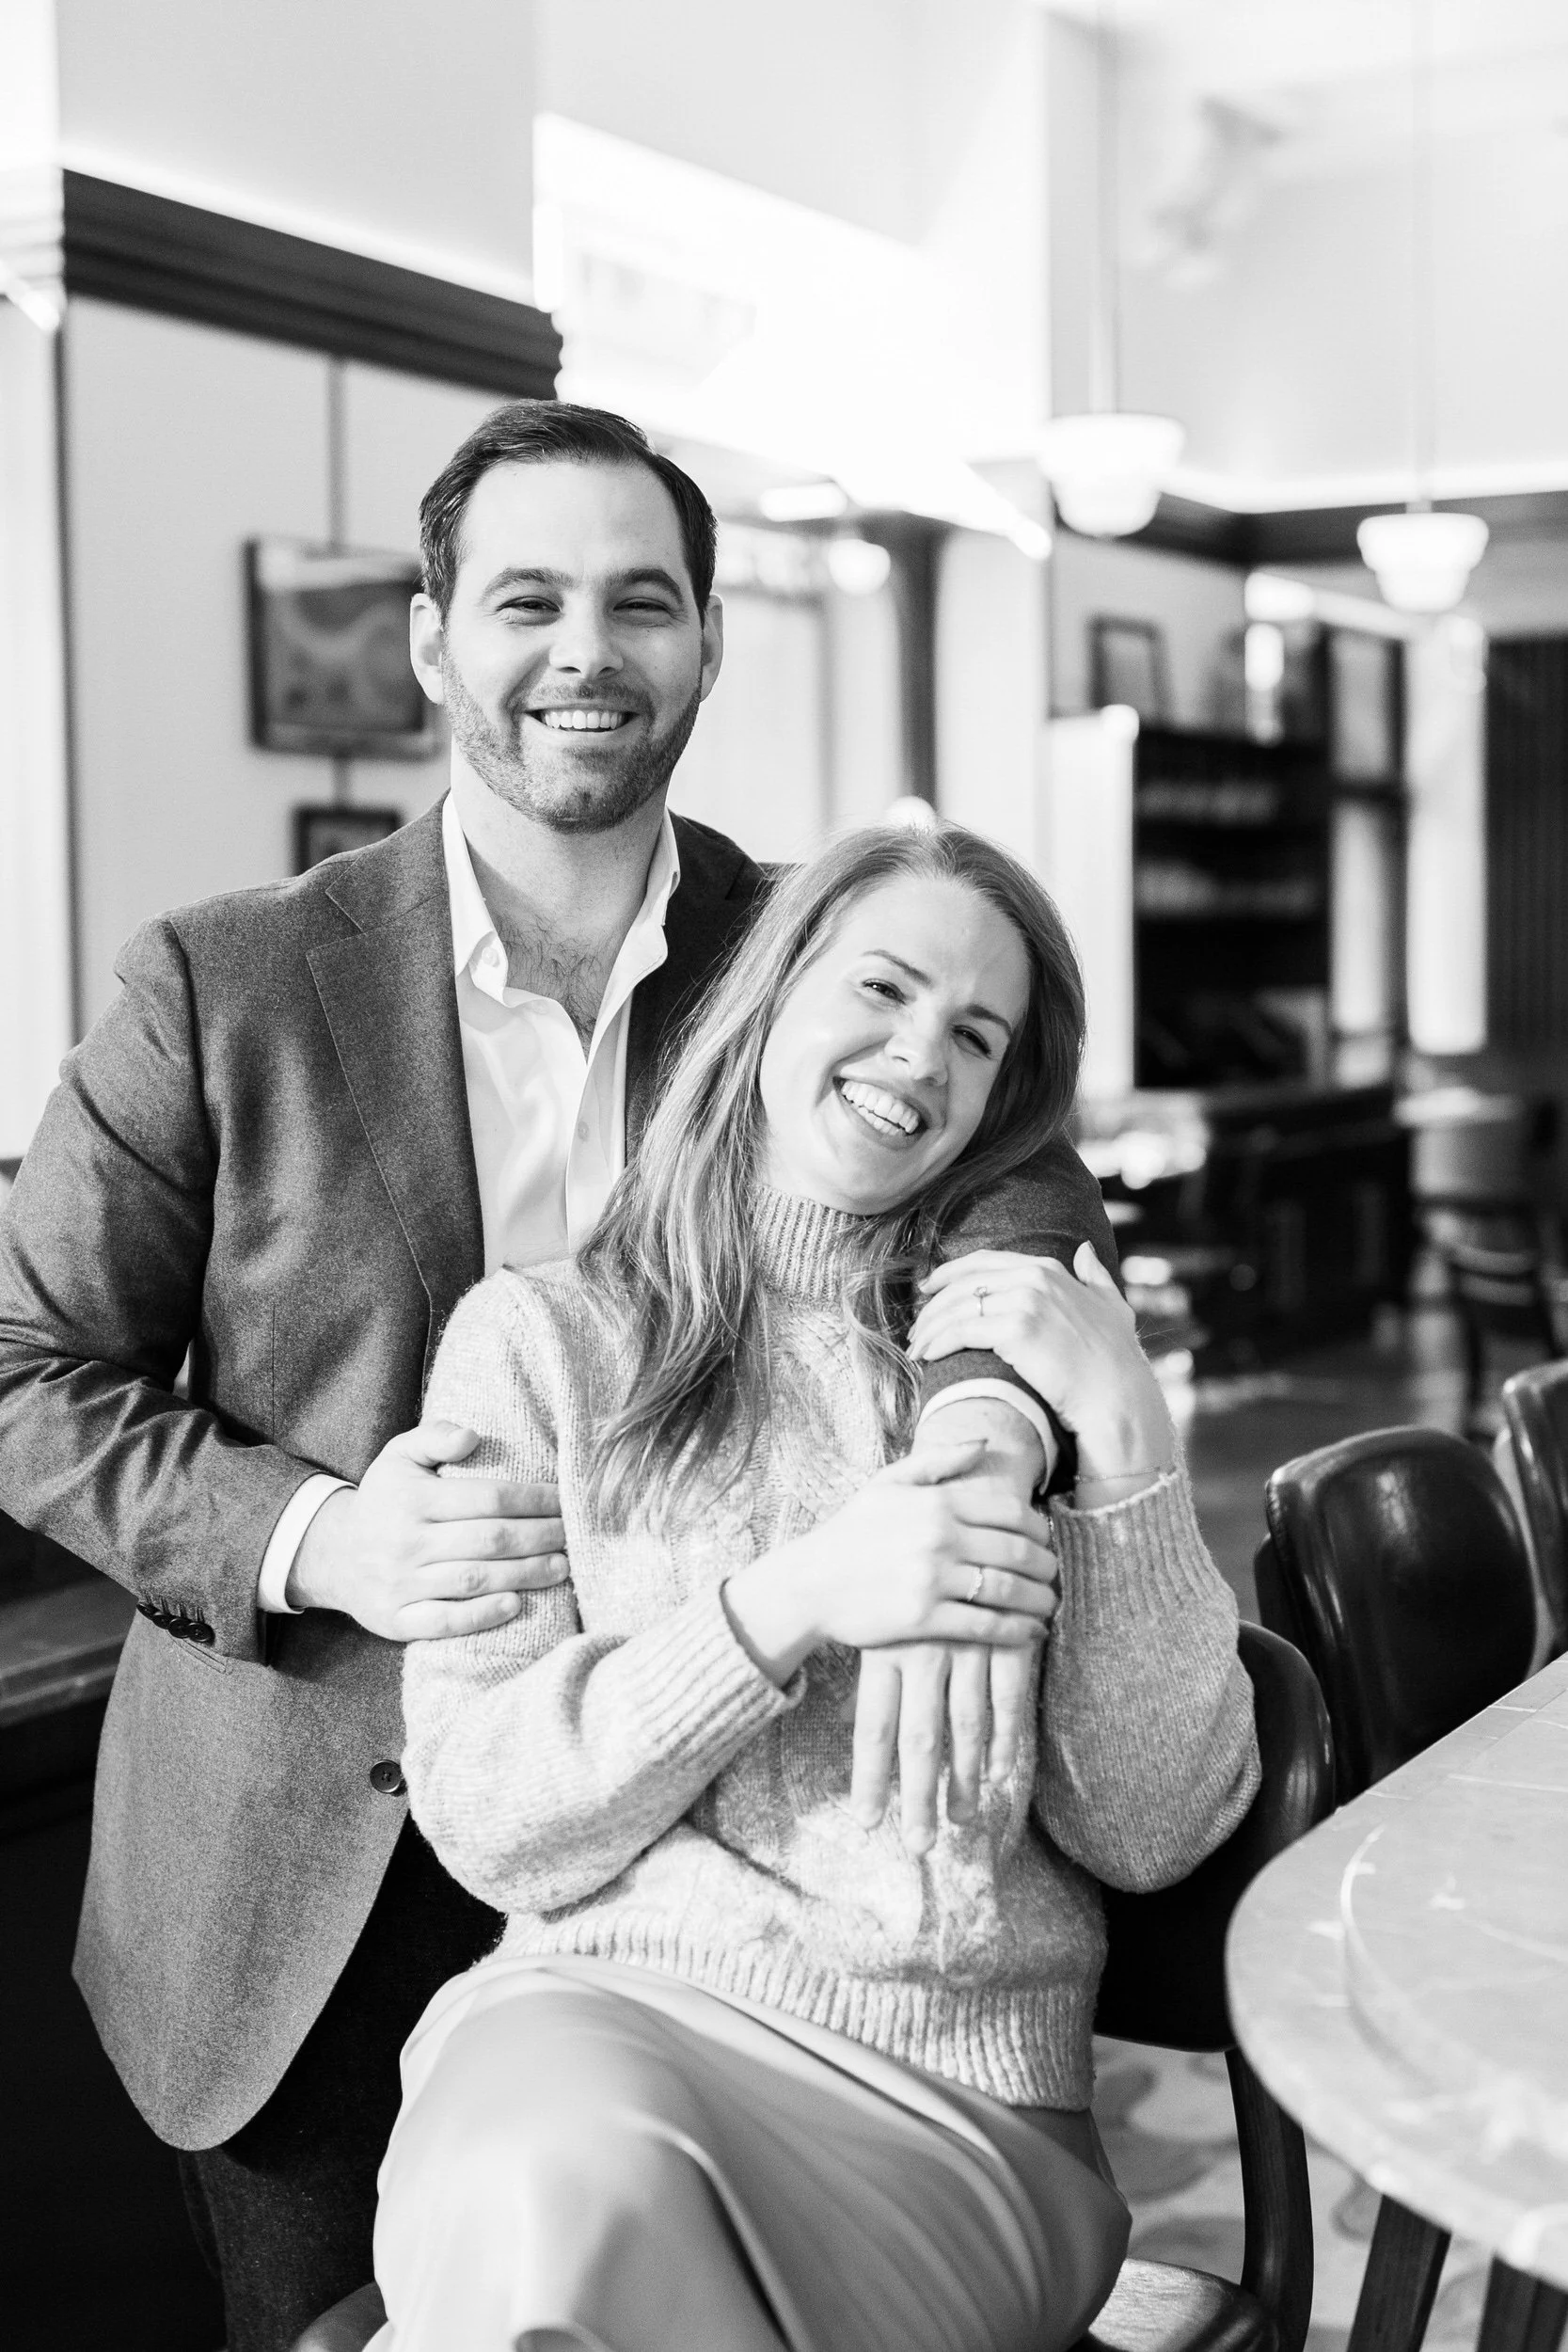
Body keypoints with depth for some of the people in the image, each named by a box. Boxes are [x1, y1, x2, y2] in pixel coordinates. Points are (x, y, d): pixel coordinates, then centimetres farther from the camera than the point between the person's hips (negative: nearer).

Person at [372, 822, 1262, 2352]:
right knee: (564, 2178, -35)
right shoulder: (541, 1338, 8)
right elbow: (486, 1819, -1)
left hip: (960, 2107, 1)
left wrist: (1123, 1437, -8)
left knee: (576, 2216, -30)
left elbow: (1152, 1836, 2)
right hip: (601, 2009, 0)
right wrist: (786, 1606, -14)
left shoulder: (1030, 1347, 11)